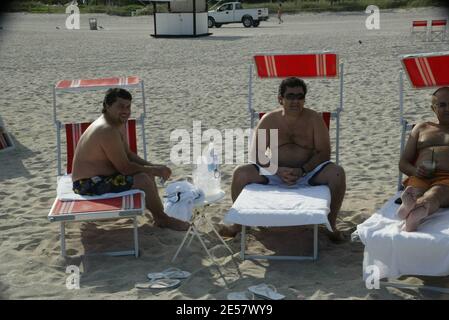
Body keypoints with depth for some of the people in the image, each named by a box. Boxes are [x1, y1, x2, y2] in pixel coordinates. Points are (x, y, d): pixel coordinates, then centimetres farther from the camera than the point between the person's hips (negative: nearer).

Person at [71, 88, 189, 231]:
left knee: (147, 170, 12)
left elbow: (128, 154, 14)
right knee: (142, 180, -19)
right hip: (89, 184, -11)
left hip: (100, 175, 11)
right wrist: (154, 170, -15)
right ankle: (163, 219, 0)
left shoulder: (119, 124, 5)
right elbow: (125, 167, -26)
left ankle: (159, 213, 15)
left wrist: (152, 166, 0)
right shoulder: (107, 131, -27)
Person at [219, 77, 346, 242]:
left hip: (307, 173, -1)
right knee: (240, 172, -22)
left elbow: (324, 153, -6)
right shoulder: (269, 120, 1)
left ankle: (331, 225, -10)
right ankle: (238, 223, -3)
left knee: (337, 173, -28)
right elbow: (257, 155, -2)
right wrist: (278, 170, -21)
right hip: (274, 173, 1)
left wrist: (302, 171, -23)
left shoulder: (314, 119, -1)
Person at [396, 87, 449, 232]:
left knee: (434, 194, -38)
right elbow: (403, 163, 24)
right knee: (413, 193, -35)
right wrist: (414, 171, -1)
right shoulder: (422, 128, 29)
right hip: (421, 177, 2)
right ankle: (414, 217, -69)